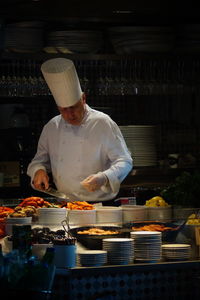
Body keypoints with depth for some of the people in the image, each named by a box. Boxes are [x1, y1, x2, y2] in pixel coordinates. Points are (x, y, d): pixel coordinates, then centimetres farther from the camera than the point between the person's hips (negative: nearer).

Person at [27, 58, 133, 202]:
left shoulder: (103, 123, -1)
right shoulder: (51, 128, 12)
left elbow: (125, 162, -2)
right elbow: (40, 160, 25)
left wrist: (104, 178, -21)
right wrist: (39, 171, 1)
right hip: (65, 205, 4)